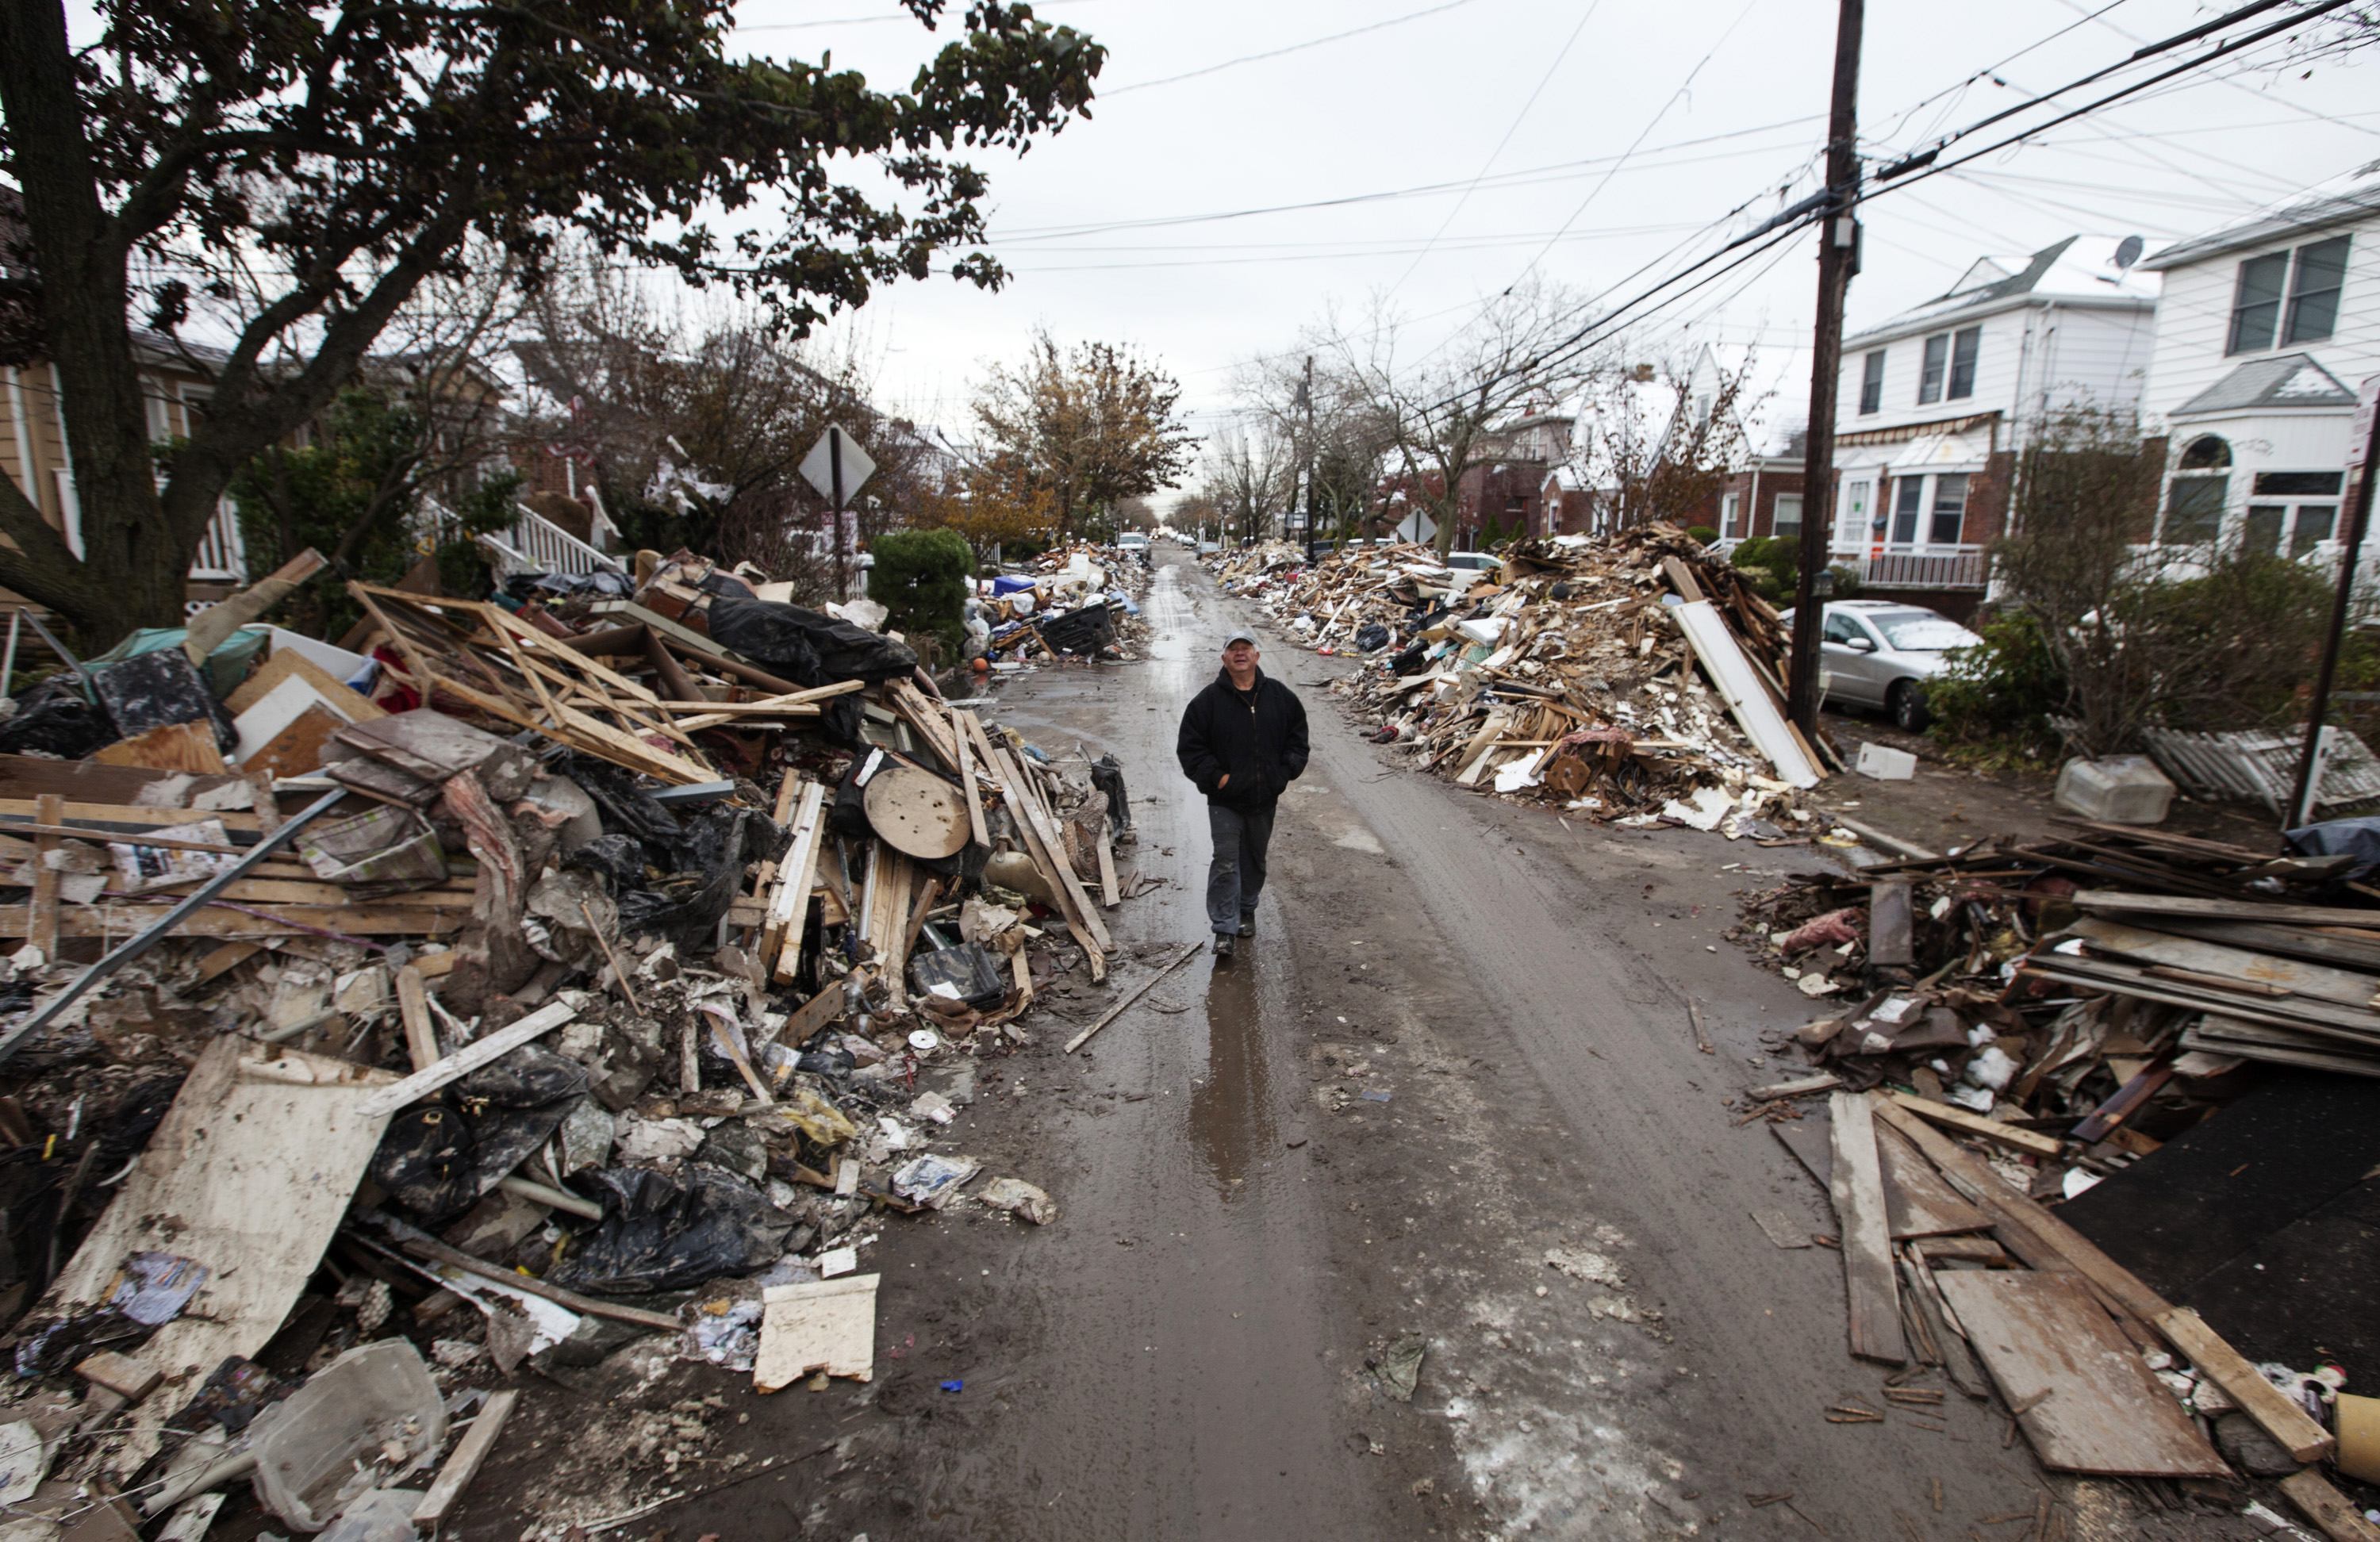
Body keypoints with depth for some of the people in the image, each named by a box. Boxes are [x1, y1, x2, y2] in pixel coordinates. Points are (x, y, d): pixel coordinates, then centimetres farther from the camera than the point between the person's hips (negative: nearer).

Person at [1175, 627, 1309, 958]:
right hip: (1225, 800, -3)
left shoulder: (1279, 696, 2)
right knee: (1226, 862, -5)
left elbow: (1297, 736, 12)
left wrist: (1286, 771, 0)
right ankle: (1224, 928, 1)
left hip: (1265, 797, 4)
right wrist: (1216, 777, -12)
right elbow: (1190, 747, -5)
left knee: (1255, 859, 18)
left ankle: (1247, 909, 38)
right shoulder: (1209, 700, -7)